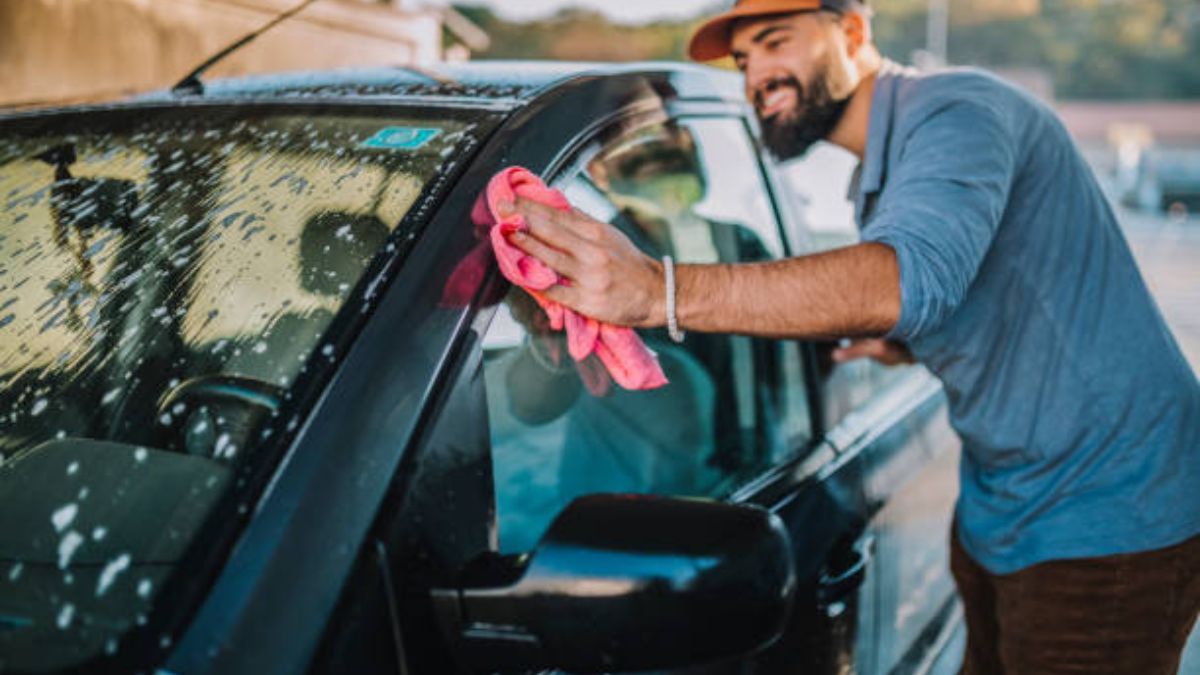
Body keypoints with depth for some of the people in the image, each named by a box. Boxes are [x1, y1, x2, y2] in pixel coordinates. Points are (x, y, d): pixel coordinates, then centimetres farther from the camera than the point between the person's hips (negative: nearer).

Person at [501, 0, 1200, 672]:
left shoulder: (955, 111, -20)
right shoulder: (875, 181, 12)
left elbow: (909, 278, -42)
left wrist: (661, 290, -50)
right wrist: (907, 346, 8)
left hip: (1107, 526, -9)